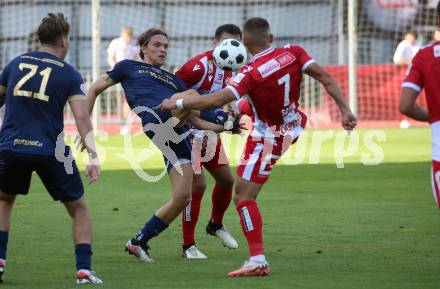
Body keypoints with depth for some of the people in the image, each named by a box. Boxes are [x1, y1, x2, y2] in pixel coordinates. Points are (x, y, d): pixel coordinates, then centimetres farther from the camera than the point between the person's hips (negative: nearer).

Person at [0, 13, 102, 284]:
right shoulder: (70, 74, 0)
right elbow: (81, 117, -11)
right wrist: (93, 156, -16)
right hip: (50, 150, -3)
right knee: (79, 209, 13)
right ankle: (84, 270, 0)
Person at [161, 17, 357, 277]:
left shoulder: (252, 73, -28)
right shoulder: (293, 53, -14)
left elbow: (216, 100, -31)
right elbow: (325, 77, -13)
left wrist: (178, 103, -19)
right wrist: (345, 109, -6)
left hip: (268, 139, -7)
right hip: (294, 126, 7)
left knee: (244, 197, -6)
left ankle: (258, 260, -13)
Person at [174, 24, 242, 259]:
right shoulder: (201, 65, -24)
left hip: (209, 132, 8)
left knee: (226, 179, 13)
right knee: (197, 185, -13)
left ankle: (216, 225, 40)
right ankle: (188, 246, -3)